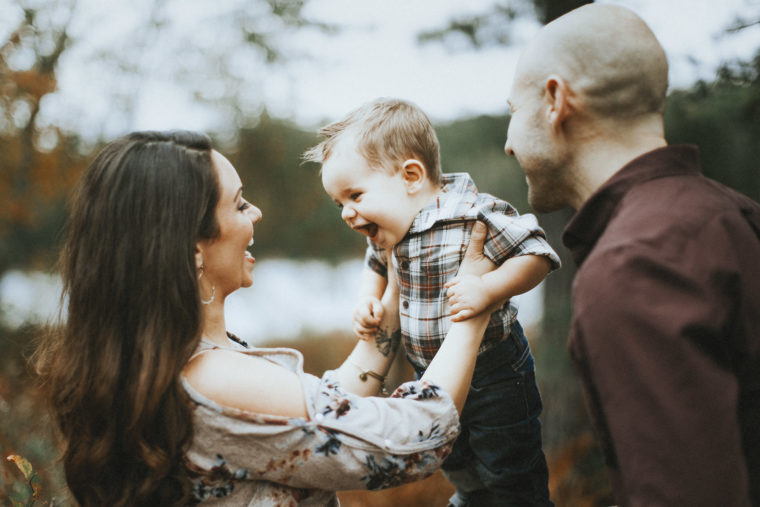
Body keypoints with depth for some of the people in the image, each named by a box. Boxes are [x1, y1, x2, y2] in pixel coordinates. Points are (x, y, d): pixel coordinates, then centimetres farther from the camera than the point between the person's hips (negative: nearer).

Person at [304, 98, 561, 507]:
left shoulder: (474, 217, -29)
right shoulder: (387, 230, -5)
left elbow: (537, 254, -26)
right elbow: (376, 266, 16)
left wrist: (487, 290, -38)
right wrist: (367, 302, -3)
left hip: (493, 376, -7)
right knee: (454, 462, 30)